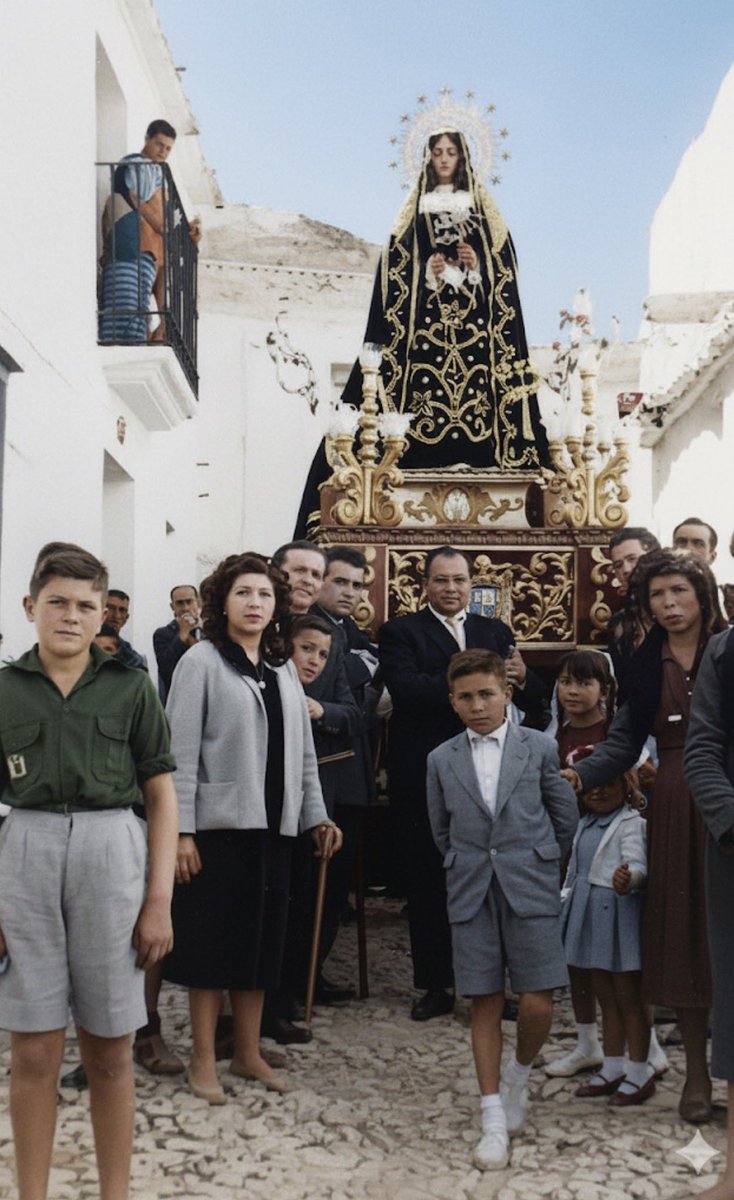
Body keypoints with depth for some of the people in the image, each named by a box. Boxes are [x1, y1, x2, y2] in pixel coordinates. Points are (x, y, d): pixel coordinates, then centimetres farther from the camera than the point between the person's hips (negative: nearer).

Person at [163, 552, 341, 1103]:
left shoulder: (283, 669, 13)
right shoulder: (202, 661, -4)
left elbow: (302, 749, 15)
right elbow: (181, 750, -9)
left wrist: (317, 813, 9)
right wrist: (181, 831, -14)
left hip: (273, 825, 6)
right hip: (219, 824, -5)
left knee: (262, 938, 11)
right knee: (213, 938, 2)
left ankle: (249, 1052, 24)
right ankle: (204, 1061, 14)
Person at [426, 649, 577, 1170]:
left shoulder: (540, 747, 0)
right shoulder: (442, 760, 6)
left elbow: (565, 816, 8)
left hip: (530, 891, -1)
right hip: (472, 894, 2)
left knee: (538, 1003, -6)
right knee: (485, 1005, 4)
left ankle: (518, 1076, 25)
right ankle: (494, 1119, 13)